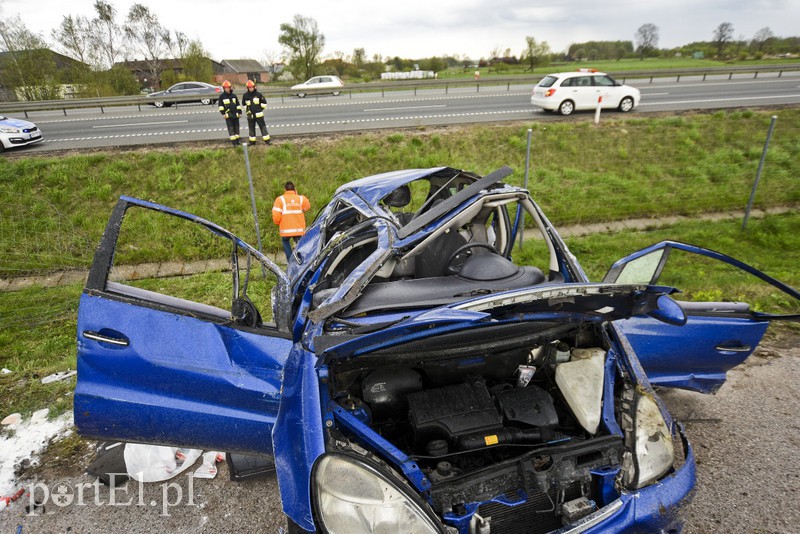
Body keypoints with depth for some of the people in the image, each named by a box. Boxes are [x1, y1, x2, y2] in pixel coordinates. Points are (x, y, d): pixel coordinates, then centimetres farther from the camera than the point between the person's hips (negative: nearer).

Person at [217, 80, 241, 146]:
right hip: (228, 115, -4)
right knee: (231, 129, -7)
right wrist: (223, 113, -6)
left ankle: (237, 141, 19)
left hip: (235, 115, 4)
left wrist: (239, 112, 10)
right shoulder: (221, 96, 0)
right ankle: (234, 143, -8)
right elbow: (220, 105, 0)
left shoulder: (234, 96, 11)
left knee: (236, 128, 9)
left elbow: (238, 105, 14)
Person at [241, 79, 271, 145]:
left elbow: (264, 103, 6)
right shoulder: (245, 95, 4)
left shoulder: (258, 94, -3)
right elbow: (243, 104, 17)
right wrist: (247, 110, 8)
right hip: (250, 115, 3)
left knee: (263, 127, -2)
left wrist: (260, 109, 2)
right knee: (251, 129, 9)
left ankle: (267, 140, 0)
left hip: (258, 114, -2)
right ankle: (252, 141, 18)